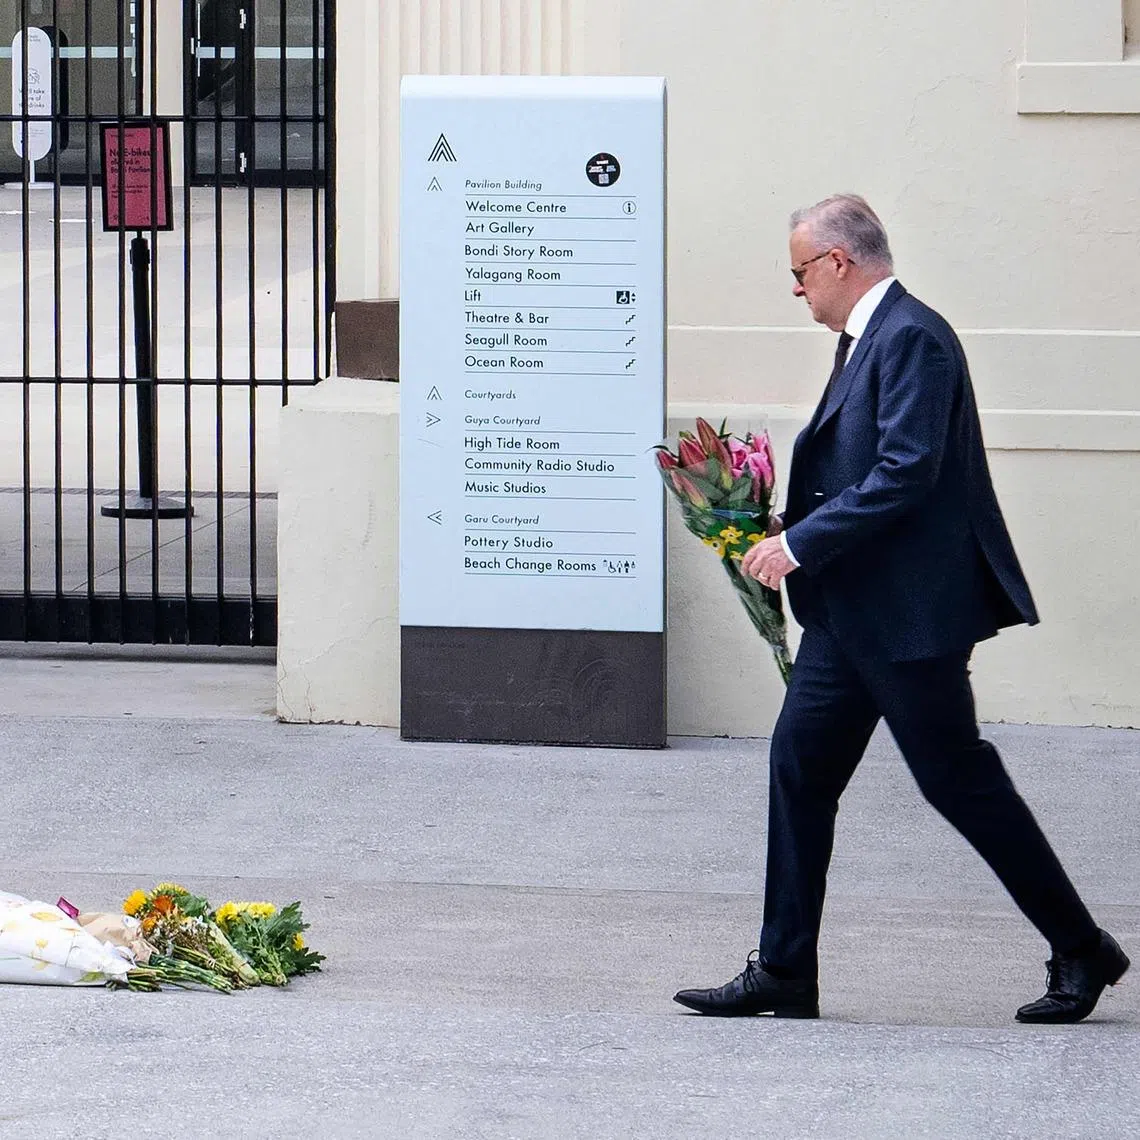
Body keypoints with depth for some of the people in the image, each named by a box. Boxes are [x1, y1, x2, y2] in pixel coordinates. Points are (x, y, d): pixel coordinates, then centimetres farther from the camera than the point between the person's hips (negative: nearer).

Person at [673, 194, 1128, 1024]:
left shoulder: (911, 338, -16)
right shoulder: (865, 339, 15)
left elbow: (906, 472, -24)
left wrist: (801, 542, -21)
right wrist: (788, 528, 8)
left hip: (909, 613, -10)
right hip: (851, 614, 10)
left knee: (959, 780, -3)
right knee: (801, 764, 6)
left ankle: (1081, 950, 9)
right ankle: (784, 972, 10)